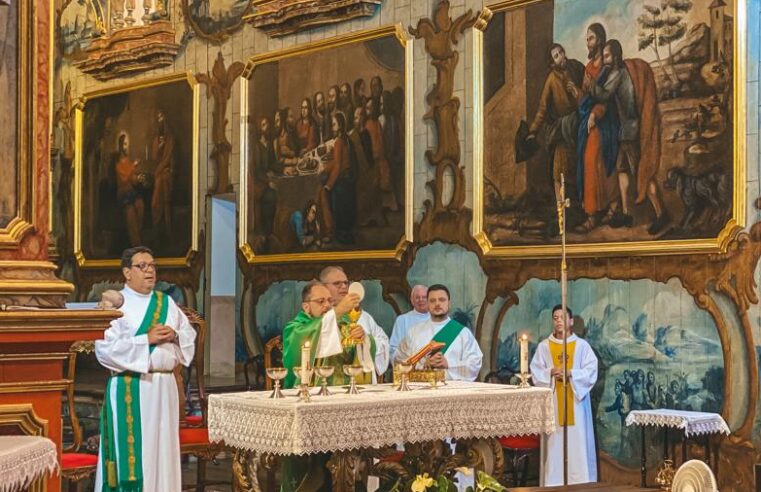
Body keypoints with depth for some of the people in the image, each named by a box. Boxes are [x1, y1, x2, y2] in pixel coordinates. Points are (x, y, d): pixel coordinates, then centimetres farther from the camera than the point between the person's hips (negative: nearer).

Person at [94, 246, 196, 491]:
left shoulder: (166, 303, 15)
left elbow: (190, 336, 15)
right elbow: (105, 347, -14)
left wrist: (174, 335, -7)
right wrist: (146, 339, -16)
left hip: (164, 385, 5)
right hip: (130, 388, -5)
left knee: (162, 447, 7)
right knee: (132, 448, -6)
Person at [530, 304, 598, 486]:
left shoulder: (582, 345, 5)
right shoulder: (544, 346, 8)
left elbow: (591, 372, -3)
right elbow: (535, 373, 3)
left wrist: (570, 373, -16)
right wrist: (551, 373, -15)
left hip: (575, 402, -1)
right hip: (552, 403, 1)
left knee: (578, 442, -3)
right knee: (554, 444, -1)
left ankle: (581, 483, 1)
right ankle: (553, 483, 1)